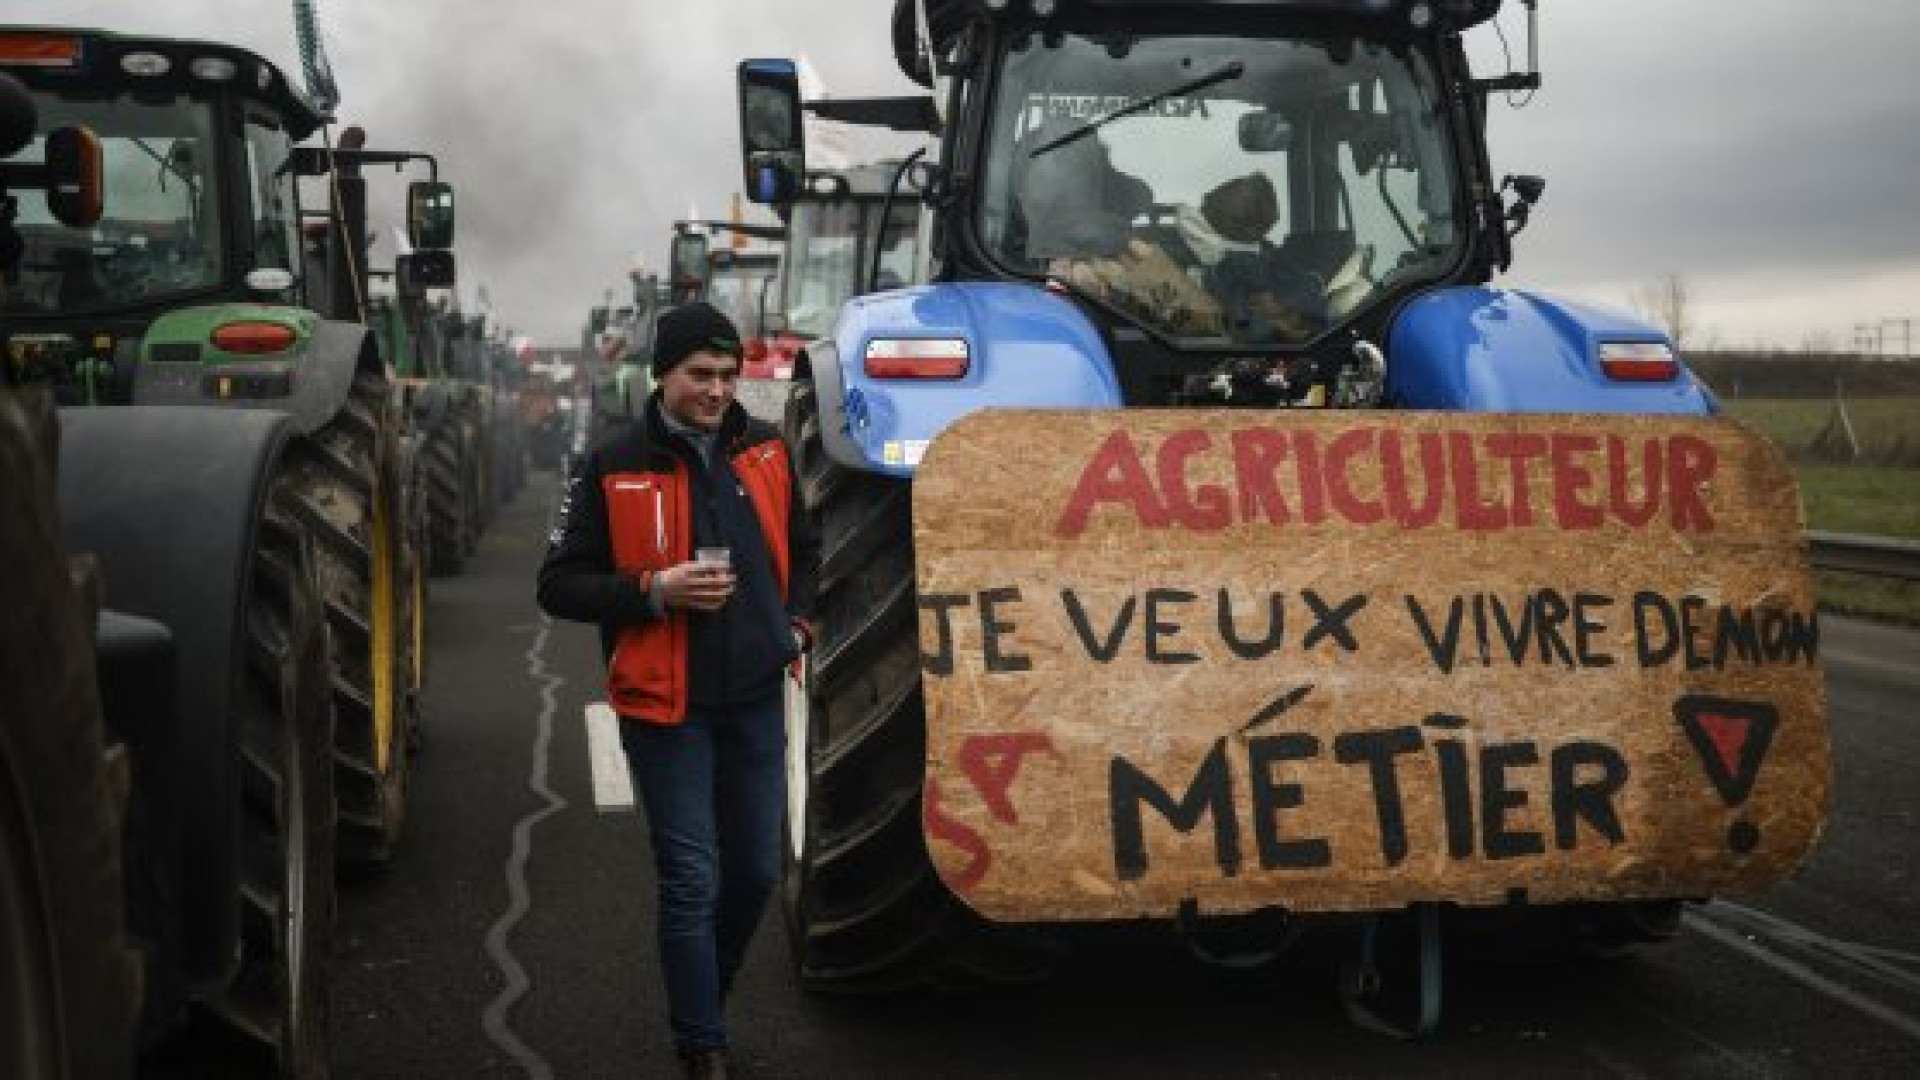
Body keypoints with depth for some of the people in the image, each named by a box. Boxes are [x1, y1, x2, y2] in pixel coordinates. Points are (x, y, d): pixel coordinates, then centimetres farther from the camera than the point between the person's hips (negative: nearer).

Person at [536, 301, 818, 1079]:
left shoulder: (765, 450, 5)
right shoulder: (615, 465, -9)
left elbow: (802, 548, 21)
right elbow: (559, 586, -8)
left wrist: (798, 623, 8)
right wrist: (655, 589, -20)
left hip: (756, 699, 5)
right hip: (666, 707, -5)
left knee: (756, 872, 14)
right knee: (691, 882, 0)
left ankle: (702, 995, 38)